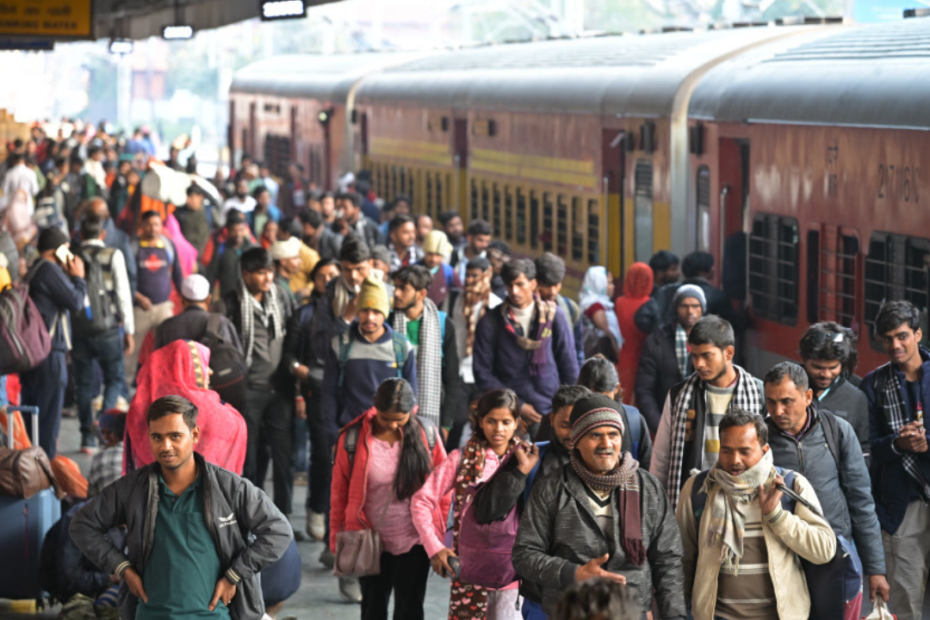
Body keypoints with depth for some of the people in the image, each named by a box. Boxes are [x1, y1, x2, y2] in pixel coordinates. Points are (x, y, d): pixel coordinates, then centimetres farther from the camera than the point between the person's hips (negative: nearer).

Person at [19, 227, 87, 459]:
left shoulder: (35, 271, 18)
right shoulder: (50, 270, -13)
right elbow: (76, 303, -13)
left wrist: (70, 277, 15)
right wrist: (78, 278, 2)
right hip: (50, 354, -10)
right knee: (49, 415, -6)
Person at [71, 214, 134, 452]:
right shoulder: (113, 255, -1)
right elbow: (123, 294, -3)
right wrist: (129, 330, 2)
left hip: (78, 330, 3)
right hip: (107, 328, -3)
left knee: (83, 383, 9)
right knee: (115, 379, 6)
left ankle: (88, 437, 9)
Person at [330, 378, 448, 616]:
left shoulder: (427, 435, -7)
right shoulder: (353, 438, -11)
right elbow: (339, 494, -2)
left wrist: (439, 531, 4)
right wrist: (337, 542, 2)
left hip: (414, 541, 0)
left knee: (410, 612, 6)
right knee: (373, 610, 13)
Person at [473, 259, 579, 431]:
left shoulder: (553, 316, 5)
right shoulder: (490, 322, 1)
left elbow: (569, 365, 11)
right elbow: (482, 372, 1)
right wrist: (517, 406, -4)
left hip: (549, 411, 1)